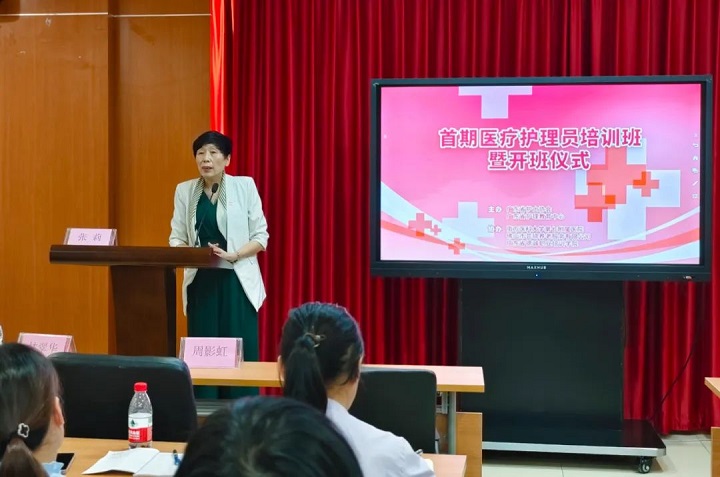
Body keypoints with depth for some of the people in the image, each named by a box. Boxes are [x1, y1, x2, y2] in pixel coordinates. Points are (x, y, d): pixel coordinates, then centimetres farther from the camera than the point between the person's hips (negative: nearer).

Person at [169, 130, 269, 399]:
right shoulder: (185, 190, 8)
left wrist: (232, 255, -15)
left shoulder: (244, 186, 0)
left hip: (237, 281, -2)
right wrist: (188, 253, -14)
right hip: (201, 281, 2)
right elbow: (176, 237, 7)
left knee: (240, 354, -3)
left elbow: (260, 236, 0)